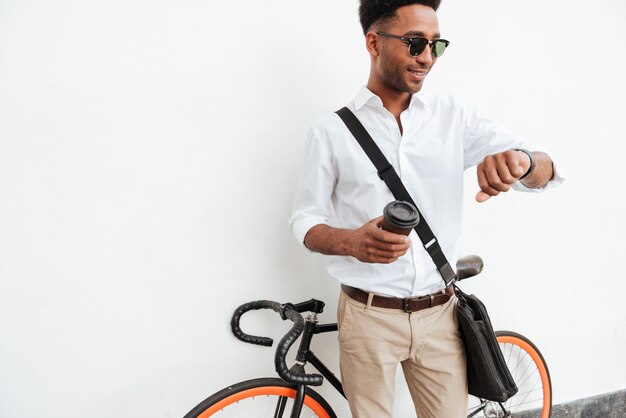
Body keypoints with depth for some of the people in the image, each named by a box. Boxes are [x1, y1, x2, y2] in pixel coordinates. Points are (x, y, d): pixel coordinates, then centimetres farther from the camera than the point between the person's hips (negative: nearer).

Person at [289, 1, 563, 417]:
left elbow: (547, 173, -3)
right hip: (369, 316, -2)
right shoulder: (332, 130, -5)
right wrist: (351, 242, -24)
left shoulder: (454, 116, 1)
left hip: (440, 315, 2)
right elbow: (306, 221, -2)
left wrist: (521, 161, -28)